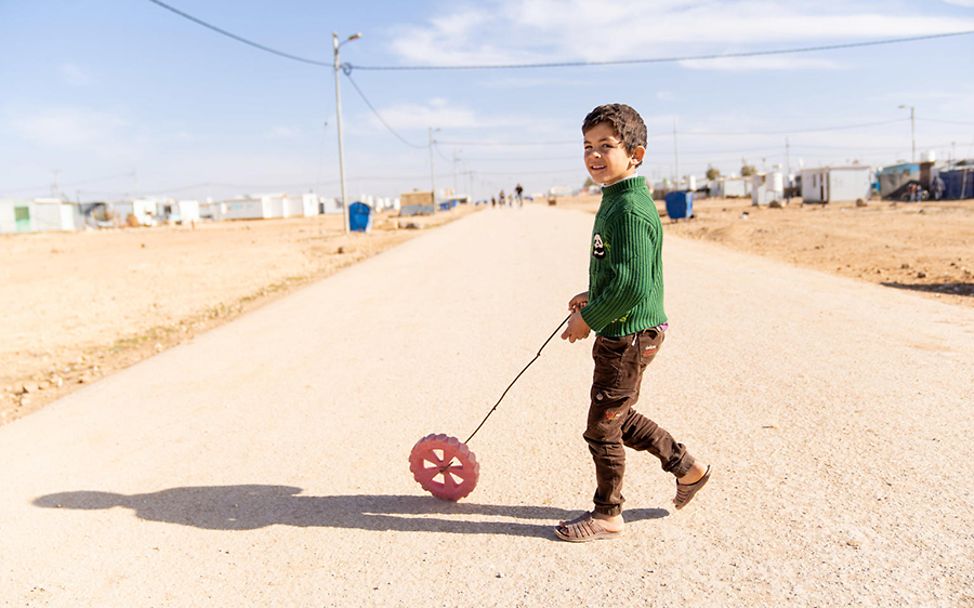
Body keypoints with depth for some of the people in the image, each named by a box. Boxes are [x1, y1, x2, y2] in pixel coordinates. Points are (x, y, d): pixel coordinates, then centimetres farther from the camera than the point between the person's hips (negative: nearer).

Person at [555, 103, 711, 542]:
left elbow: (633, 285, -27)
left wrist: (589, 318, -17)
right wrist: (593, 297, 11)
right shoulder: (615, 201, 11)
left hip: (629, 334, -10)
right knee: (618, 417, 22)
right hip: (620, 333, 10)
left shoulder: (630, 209, -21)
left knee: (602, 427, 3)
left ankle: (607, 515, 22)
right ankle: (687, 468, 37)